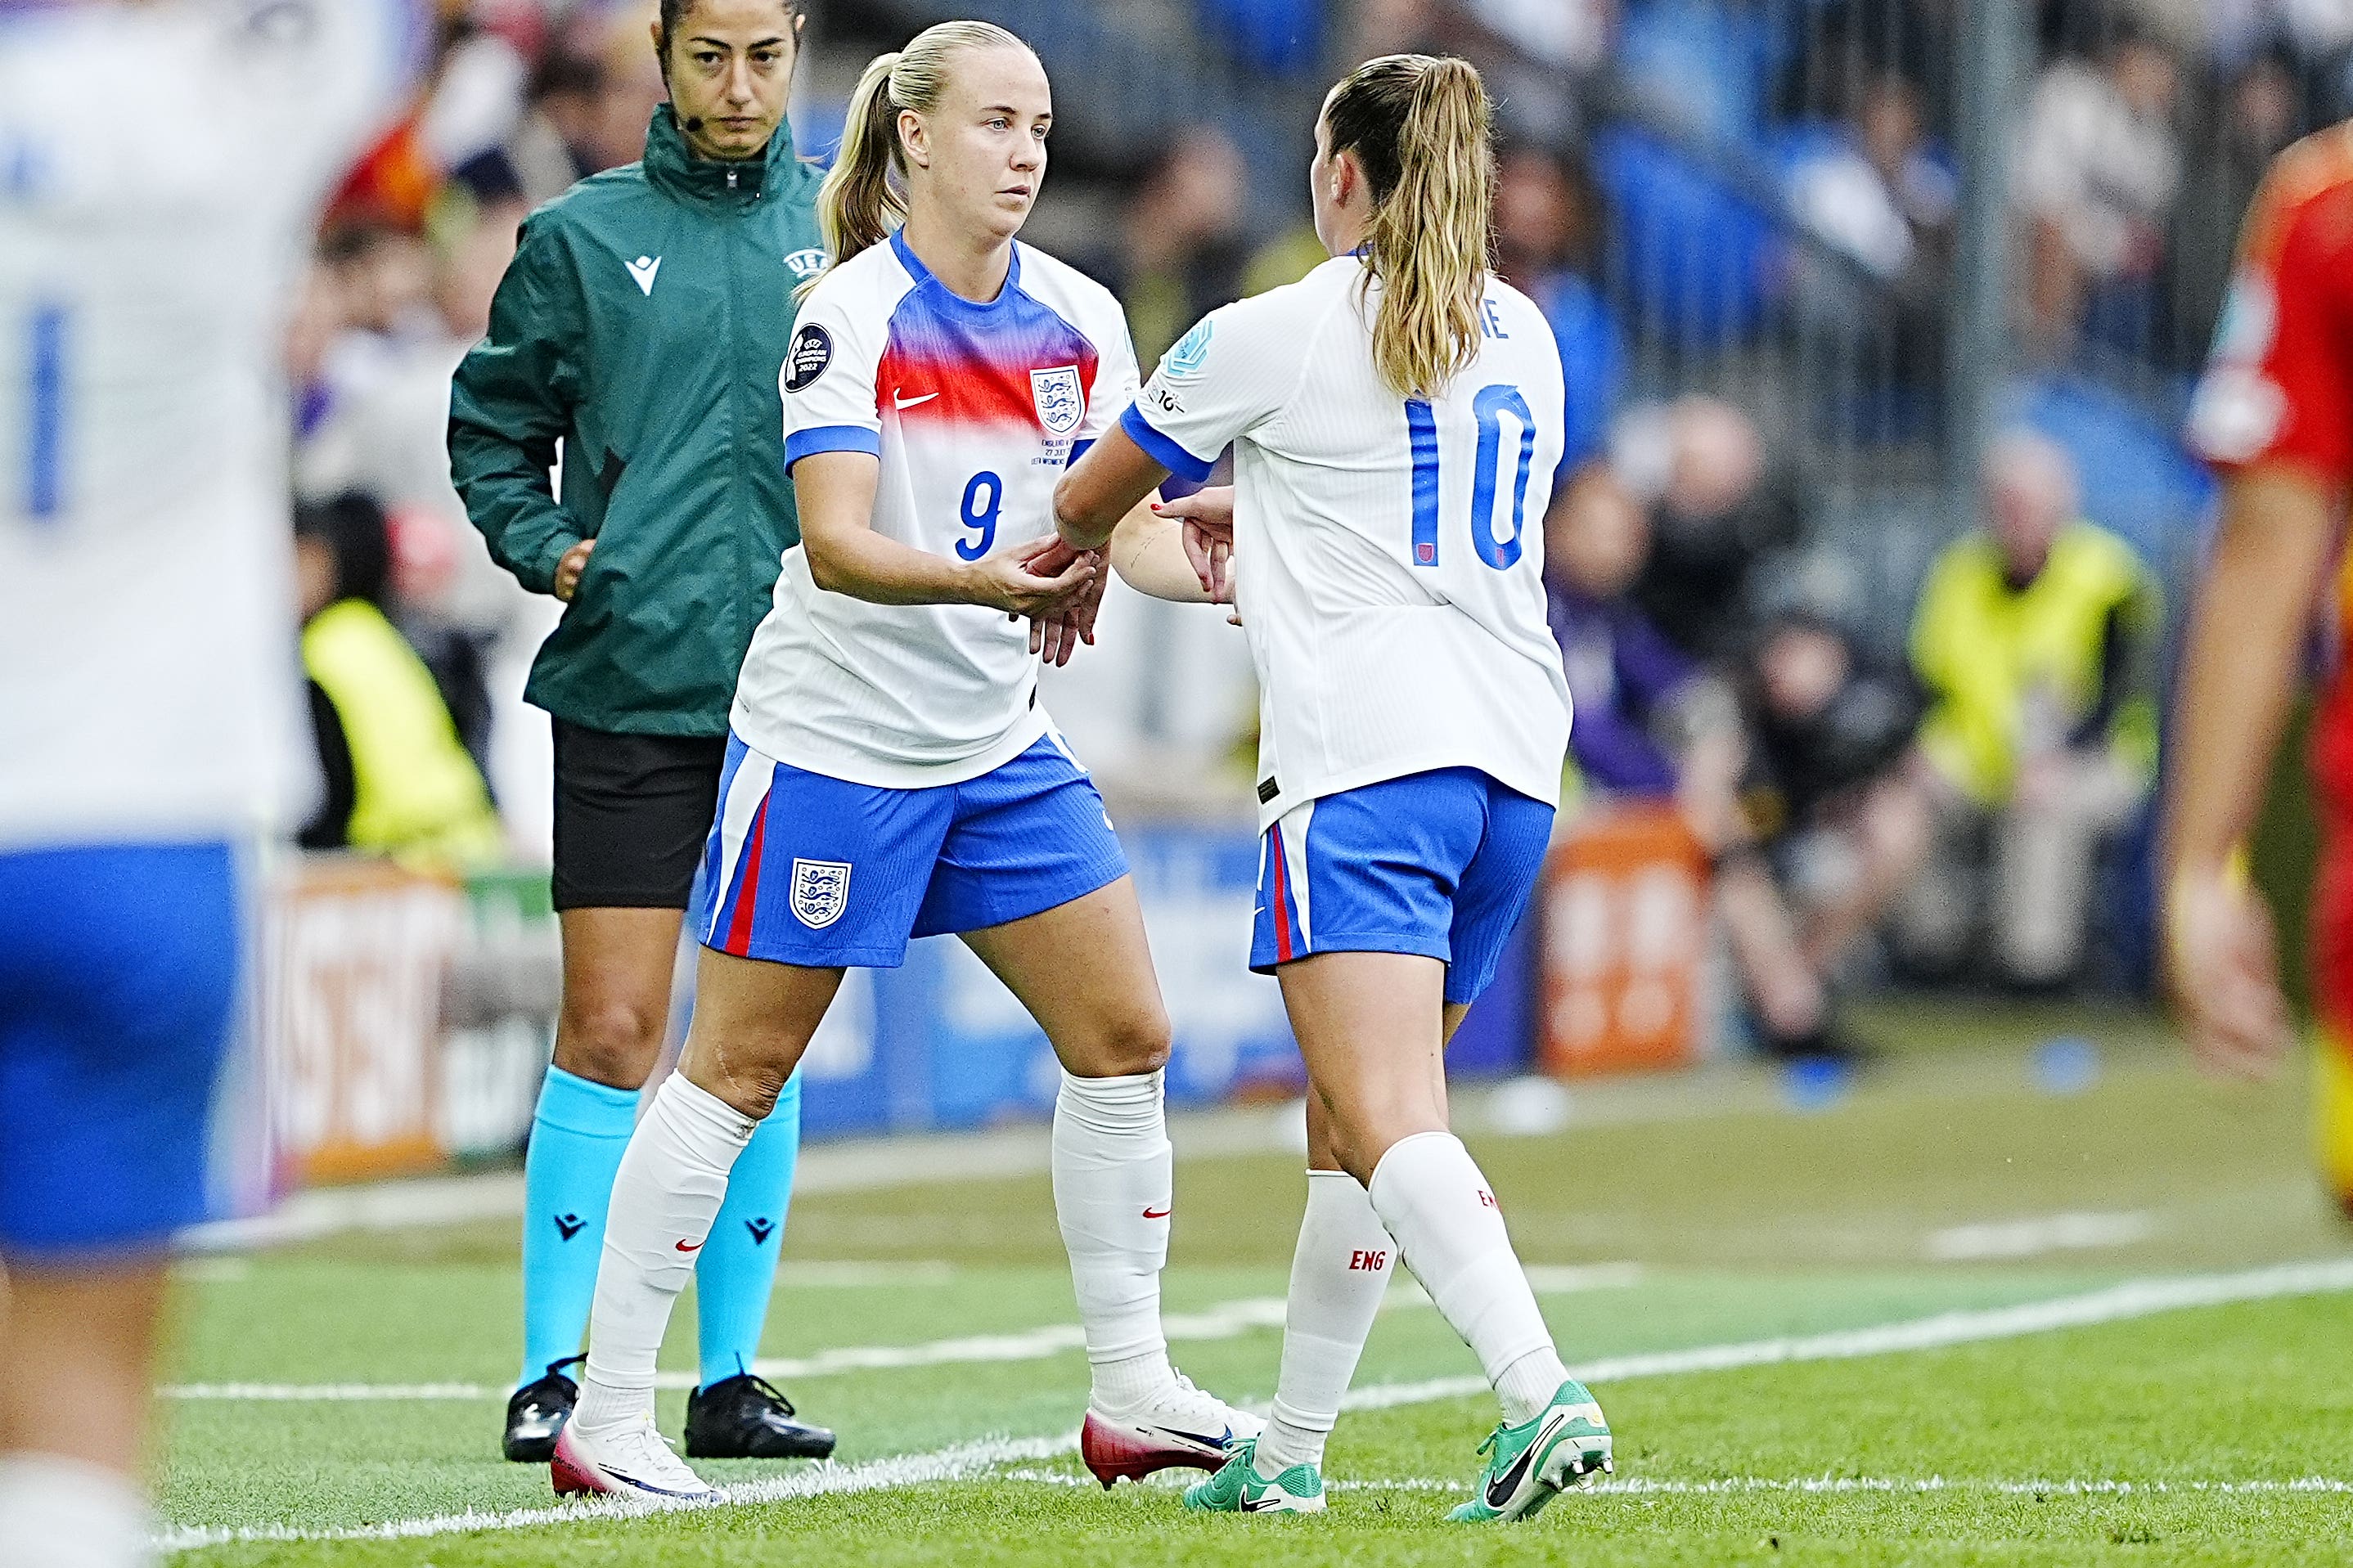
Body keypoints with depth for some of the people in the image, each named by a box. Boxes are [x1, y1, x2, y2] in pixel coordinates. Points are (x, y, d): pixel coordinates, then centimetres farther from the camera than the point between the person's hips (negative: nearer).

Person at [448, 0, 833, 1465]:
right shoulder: (582, 238, 4)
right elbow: (492, 425, 12)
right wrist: (547, 549, -3)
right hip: (632, 685, -2)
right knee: (612, 1030, -6)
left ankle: (733, 1375, 14)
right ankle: (554, 1373, -1)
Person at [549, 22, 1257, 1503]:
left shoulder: (1078, 318, 2)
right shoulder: (853, 316, -16)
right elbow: (835, 546, -26)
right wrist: (985, 583, -42)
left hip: (1001, 744, 6)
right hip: (833, 738, -6)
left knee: (1125, 1036, 2)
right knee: (736, 1066, -2)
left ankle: (1131, 1391, 13)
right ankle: (607, 1417, 3)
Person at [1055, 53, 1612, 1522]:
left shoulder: (1273, 336, -1)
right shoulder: (1523, 338, 17)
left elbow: (1091, 503, 15)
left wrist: (1070, 562, 38)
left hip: (1366, 759, -7)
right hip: (1515, 757, 7)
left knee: (1389, 1123, -16)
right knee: (1351, 1118, 16)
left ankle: (1544, 1394, -35)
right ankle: (1291, 1451, 21)